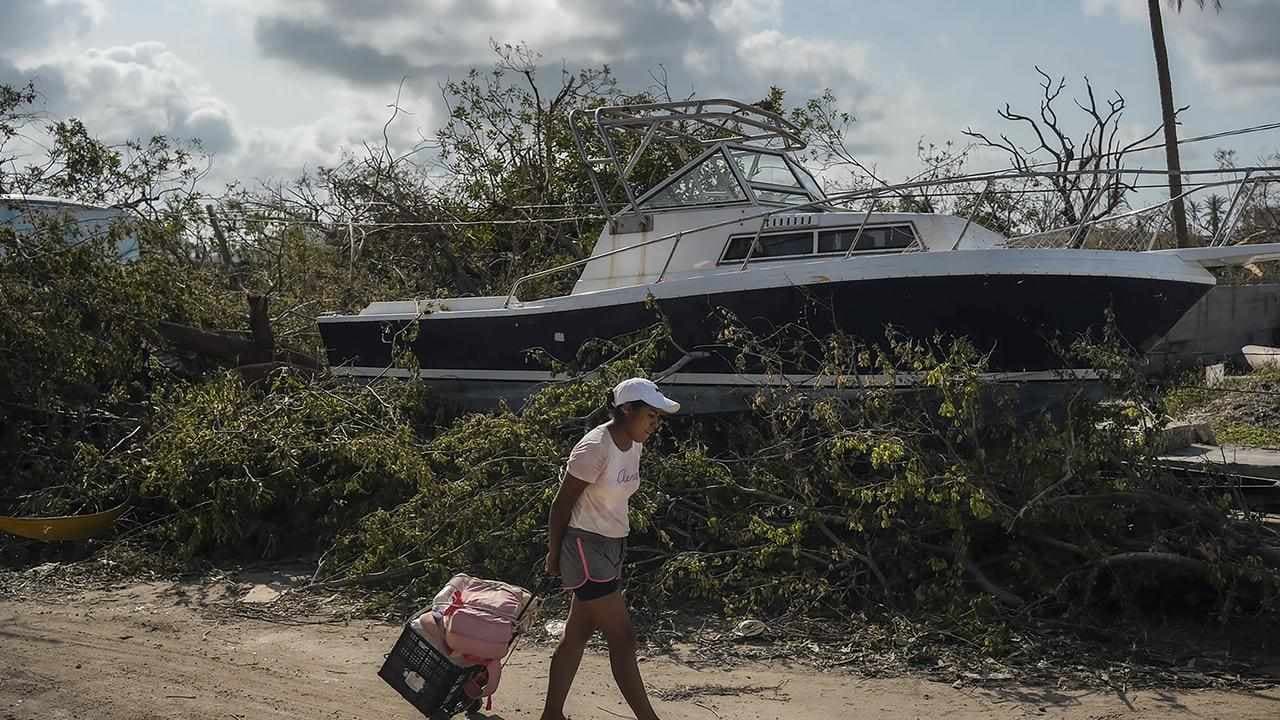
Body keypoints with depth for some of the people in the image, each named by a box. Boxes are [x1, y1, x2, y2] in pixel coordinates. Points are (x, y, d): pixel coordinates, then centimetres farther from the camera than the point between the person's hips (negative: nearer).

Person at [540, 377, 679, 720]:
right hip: (586, 547, -8)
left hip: (611, 547, 9)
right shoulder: (595, 448, -21)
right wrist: (554, 554, -5)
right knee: (622, 638, -5)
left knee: (577, 636, 14)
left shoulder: (633, 446, 5)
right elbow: (562, 504, -13)